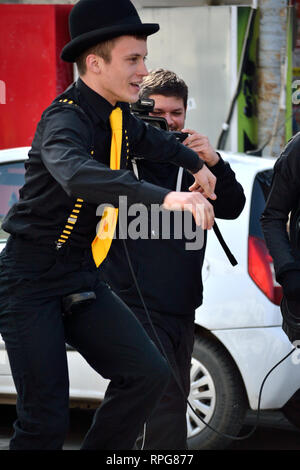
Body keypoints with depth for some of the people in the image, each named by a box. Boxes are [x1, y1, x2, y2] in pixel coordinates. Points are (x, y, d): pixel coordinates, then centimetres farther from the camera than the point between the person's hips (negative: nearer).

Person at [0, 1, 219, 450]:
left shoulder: (114, 115, 6)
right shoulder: (66, 119, -21)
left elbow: (147, 138, 34)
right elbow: (77, 174, -45)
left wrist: (195, 163, 41)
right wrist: (165, 196, -55)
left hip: (80, 278, 8)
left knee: (148, 373, -10)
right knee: (46, 421, -12)